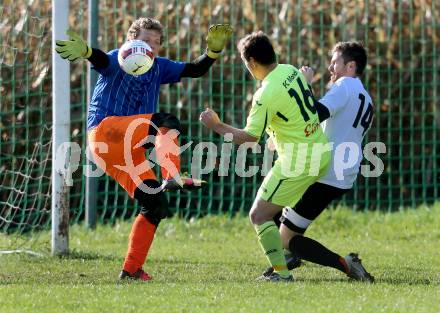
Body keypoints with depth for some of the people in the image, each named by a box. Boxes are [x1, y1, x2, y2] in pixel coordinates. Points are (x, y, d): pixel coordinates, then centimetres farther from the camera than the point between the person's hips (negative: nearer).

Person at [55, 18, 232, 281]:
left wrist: (213, 52, -5)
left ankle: (131, 269, 3)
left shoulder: (159, 68, 18)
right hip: (105, 129, -7)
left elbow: (195, 70, 14)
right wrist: (85, 51, -47)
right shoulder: (119, 60, -1)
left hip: (129, 151, 7)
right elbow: (102, 60, -23)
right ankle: (172, 178, -48)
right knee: (165, 123, -27)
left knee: (156, 206, -2)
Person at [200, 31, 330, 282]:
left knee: (259, 215, -3)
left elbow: (249, 138, -15)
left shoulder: (266, 95, -20)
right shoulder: (291, 71, 4)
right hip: (322, 154, 9)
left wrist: (216, 125, -6)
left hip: (297, 162, -9)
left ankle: (282, 273, -8)